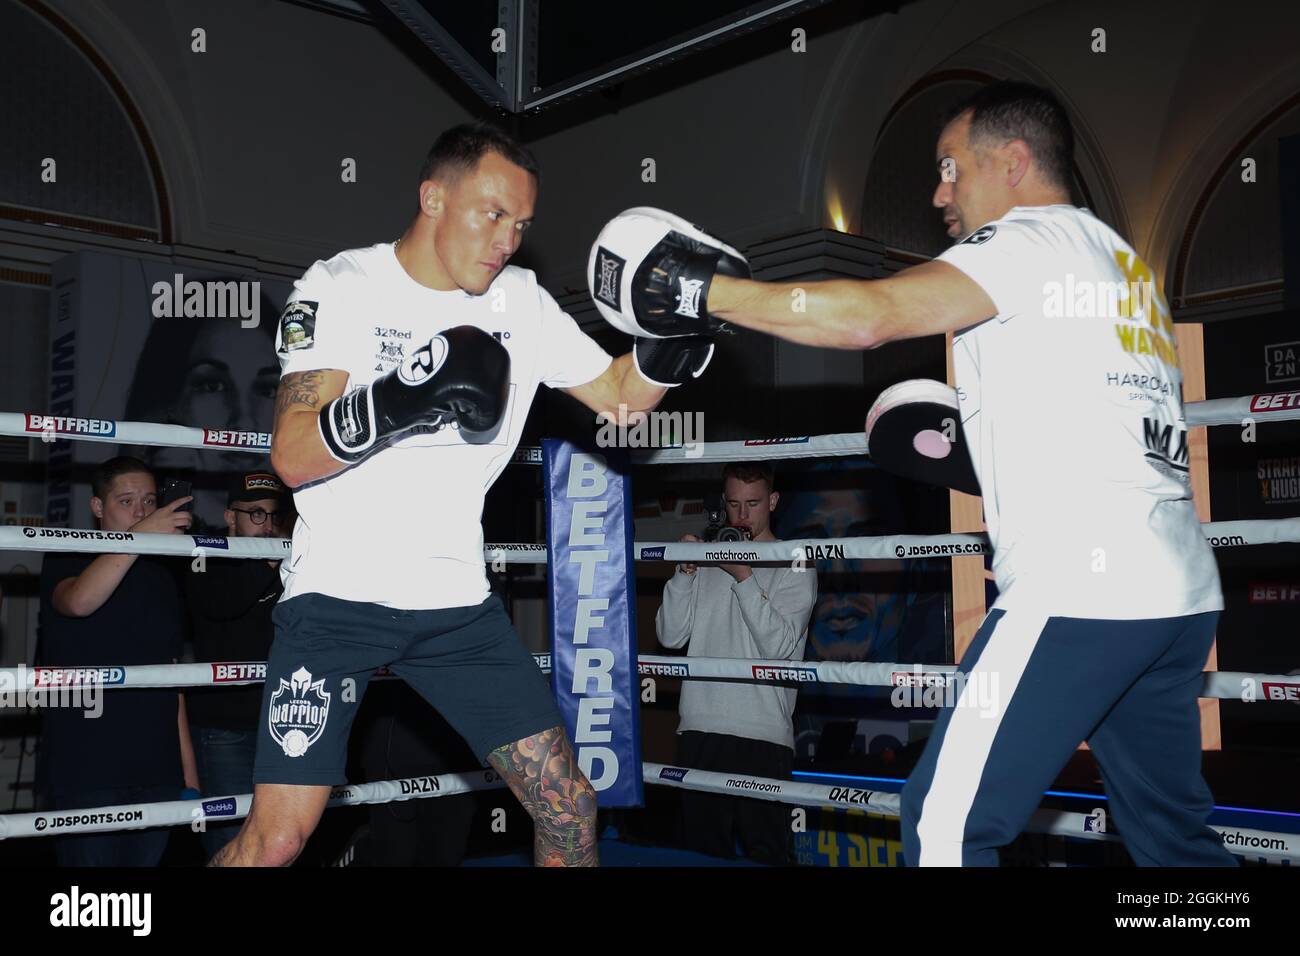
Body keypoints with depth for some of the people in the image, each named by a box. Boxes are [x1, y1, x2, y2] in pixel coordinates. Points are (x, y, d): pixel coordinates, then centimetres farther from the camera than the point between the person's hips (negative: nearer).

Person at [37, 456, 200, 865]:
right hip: (84, 769, -5)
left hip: (157, 770, 5)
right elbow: (79, 601, -27)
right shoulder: (66, 560, -1)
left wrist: (188, 766, 14)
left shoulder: (160, 575, 15)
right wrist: (142, 534, -32)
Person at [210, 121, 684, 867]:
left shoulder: (522, 303, 3)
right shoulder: (341, 289, -9)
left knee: (572, 810, 3)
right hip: (338, 599, -4)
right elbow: (293, 457, -19)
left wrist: (674, 336, -9)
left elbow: (621, 395, 10)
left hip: (457, 603, 4)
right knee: (277, 840, -9)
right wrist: (406, 399, -35)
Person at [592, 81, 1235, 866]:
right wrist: (985, 456, 18)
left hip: (1080, 591, -9)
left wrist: (706, 291, -14)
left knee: (948, 819, -3)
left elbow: (869, 316, -19)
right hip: (1180, 593, 9)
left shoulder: (1036, 238, -4)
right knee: (1177, 837, 18)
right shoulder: (1122, 262, 21)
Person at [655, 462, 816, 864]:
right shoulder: (707, 561, 15)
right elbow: (670, 635, 8)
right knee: (704, 850, 10)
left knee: (766, 854, -5)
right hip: (699, 728, 4)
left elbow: (779, 645, -9)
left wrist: (743, 577, -13)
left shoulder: (794, 568, 4)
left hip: (763, 735, -4)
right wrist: (685, 573, -3)